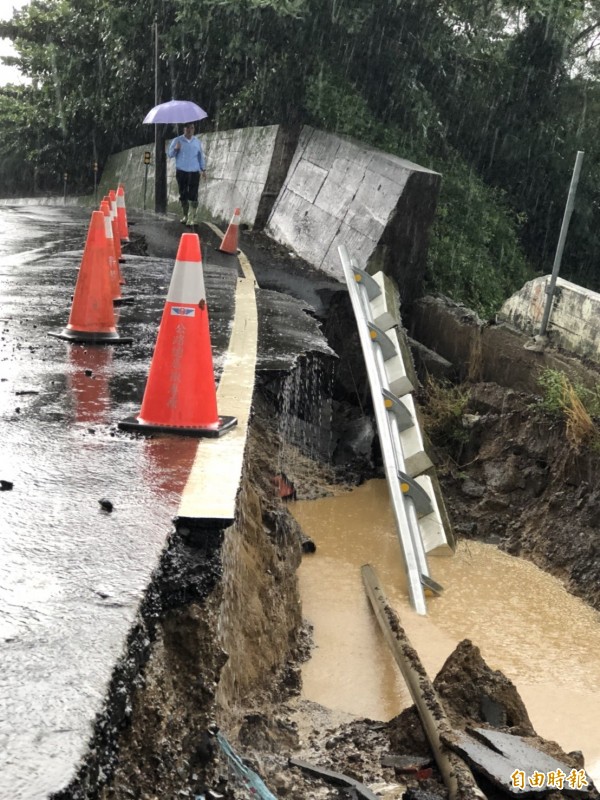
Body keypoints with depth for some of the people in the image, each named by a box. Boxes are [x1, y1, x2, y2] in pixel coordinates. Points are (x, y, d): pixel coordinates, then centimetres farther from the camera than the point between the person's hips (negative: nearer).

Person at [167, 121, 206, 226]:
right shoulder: (177, 140, 4)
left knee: (193, 195, -9)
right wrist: (175, 149, -16)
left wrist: (203, 169, 13)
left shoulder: (197, 142, 11)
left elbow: (201, 156, 18)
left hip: (194, 172, 0)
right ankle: (185, 215, 20)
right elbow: (169, 154, 3)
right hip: (181, 172, 0)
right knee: (183, 195, 4)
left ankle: (192, 218, -10)